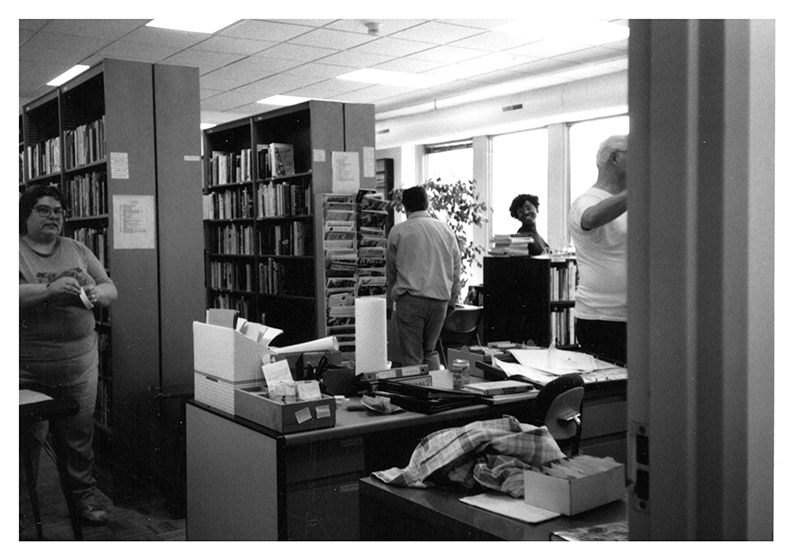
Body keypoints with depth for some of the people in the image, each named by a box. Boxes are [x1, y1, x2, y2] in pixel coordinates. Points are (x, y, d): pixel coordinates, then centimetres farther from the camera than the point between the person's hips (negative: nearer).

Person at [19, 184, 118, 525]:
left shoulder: (77, 250, 11)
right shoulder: (16, 251, -3)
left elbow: (111, 289, 13)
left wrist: (95, 293, -8)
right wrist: (50, 289, -27)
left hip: (79, 365, 4)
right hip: (28, 369, -4)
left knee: (78, 436, 12)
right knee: (28, 440, 4)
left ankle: (83, 495, 26)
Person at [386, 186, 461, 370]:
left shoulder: (398, 231, 2)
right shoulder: (446, 230, 10)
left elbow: (390, 270, 12)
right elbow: (456, 270, 14)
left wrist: (393, 296, 26)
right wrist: (452, 302, 21)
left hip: (410, 298, -3)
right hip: (440, 298, 4)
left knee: (412, 357, 2)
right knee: (430, 350, 19)